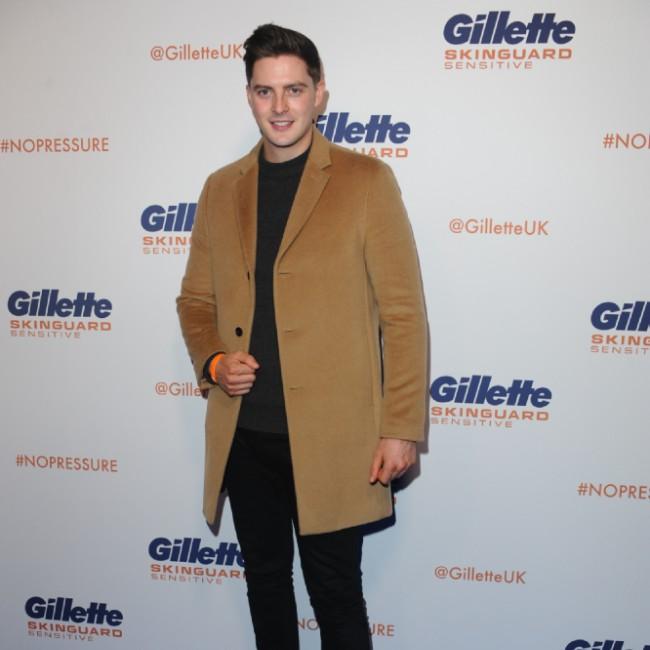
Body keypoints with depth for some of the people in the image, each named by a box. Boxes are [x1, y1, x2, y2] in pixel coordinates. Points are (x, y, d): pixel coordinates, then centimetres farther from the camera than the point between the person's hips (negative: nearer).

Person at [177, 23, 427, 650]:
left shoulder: (366, 181, -4)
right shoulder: (221, 188, 9)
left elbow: (403, 312, -7)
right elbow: (195, 298, 15)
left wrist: (400, 427, -10)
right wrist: (212, 360, -5)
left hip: (332, 437, -4)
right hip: (243, 434, 4)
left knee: (335, 595, 9)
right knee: (265, 582, 19)